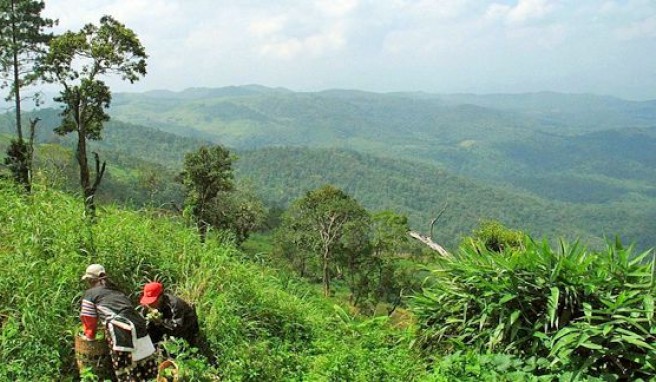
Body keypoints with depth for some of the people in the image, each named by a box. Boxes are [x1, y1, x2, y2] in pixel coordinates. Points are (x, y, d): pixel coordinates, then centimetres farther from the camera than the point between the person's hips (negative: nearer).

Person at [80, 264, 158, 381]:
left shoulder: (90, 293, 13)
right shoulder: (116, 290, 30)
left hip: (121, 332, -6)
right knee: (148, 368, 7)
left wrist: (89, 337, 33)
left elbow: (89, 320, 15)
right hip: (138, 324, 7)